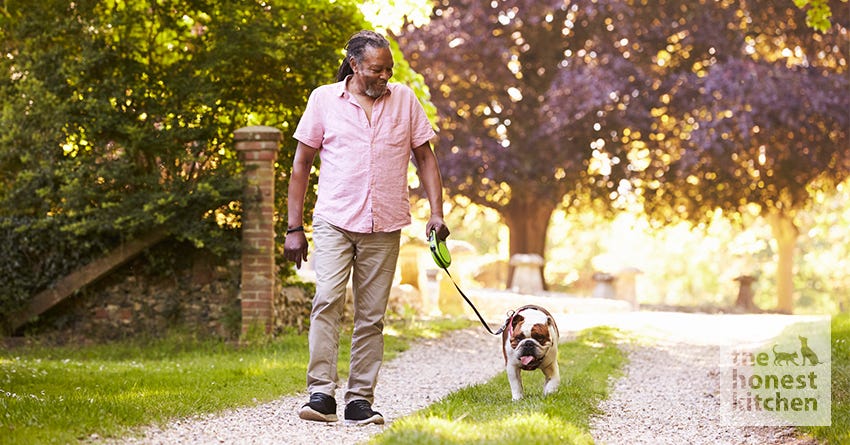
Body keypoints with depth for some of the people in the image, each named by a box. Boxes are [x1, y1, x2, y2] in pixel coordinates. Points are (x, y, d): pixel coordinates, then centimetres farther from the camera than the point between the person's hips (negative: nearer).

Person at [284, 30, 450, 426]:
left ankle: (359, 401, 8)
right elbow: (301, 164, 7)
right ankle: (321, 394, -19)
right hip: (334, 222, -2)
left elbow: (424, 158, 14)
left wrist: (436, 212, 2)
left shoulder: (404, 99, 8)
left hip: (384, 228, 2)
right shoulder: (324, 99, 3)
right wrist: (294, 227, 3)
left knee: (371, 316, 3)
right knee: (327, 300, -18)